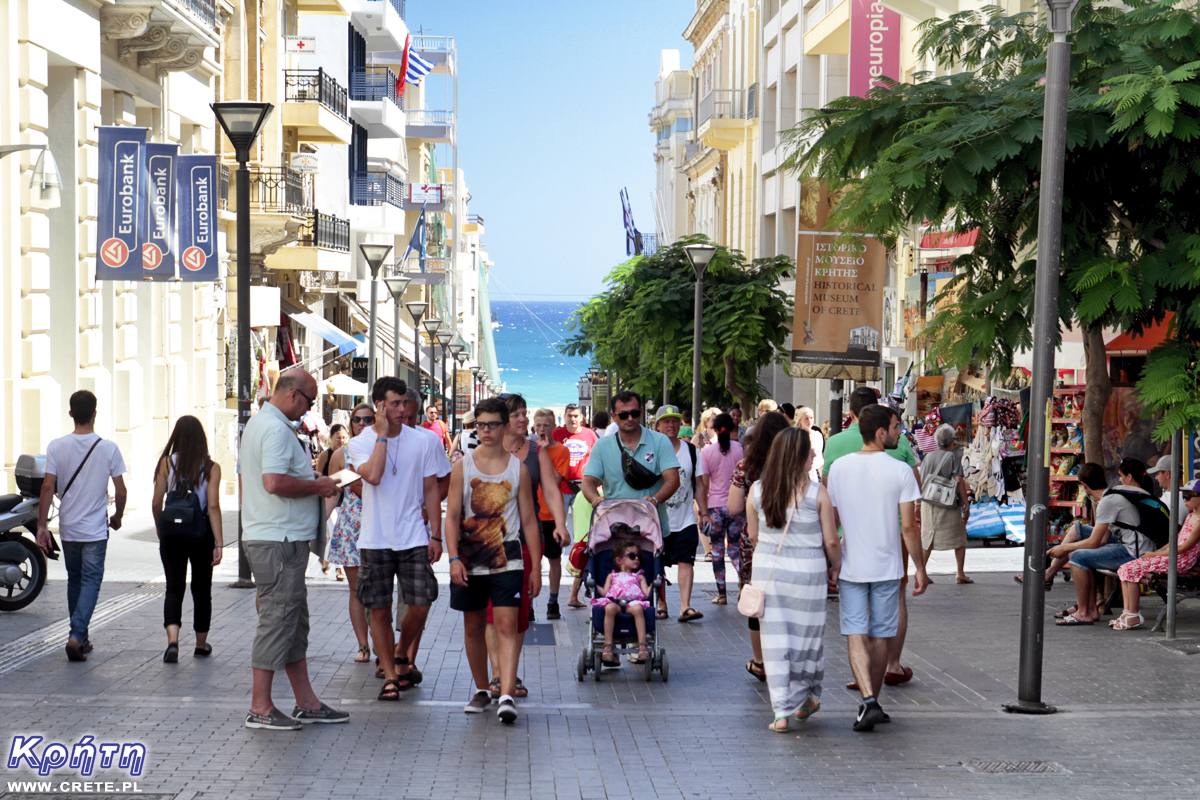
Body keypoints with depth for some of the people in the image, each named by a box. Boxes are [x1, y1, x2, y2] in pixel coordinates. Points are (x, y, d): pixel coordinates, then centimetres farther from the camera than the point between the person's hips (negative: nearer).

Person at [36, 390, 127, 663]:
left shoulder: (56, 446, -5)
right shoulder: (108, 448, -8)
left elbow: (47, 487, -7)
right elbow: (120, 491, -5)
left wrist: (41, 526, -2)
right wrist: (117, 516, 14)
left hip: (68, 528, 3)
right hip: (96, 529, -3)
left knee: (74, 580, 16)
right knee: (91, 581, 0)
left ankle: (80, 639, 23)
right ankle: (77, 635, -17)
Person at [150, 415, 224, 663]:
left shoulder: (167, 463, -3)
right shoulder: (211, 467, -6)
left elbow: (156, 503, -2)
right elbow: (213, 507, -13)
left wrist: (161, 531, 14)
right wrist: (218, 543, -13)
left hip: (172, 533, 0)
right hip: (201, 532, 0)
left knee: (174, 587, 2)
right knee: (201, 589, 14)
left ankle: (172, 640, -20)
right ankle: (201, 644, 26)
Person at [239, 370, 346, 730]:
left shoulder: (257, 423, 18)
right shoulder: (276, 429, -16)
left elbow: (247, 480, 25)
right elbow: (274, 482, -28)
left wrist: (310, 481, 23)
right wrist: (317, 486, -14)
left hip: (262, 535, 11)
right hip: (280, 541, -11)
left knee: (294, 620, 13)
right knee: (278, 619, -6)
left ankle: (306, 703, 19)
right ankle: (260, 709, 0)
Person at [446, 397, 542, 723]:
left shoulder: (518, 468, 4)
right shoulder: (463, 466, 4)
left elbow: (528, 520, 7)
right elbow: (452, 516, 2)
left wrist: (536, 567, 4)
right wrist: (454, 558, -9)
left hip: (507, 559, -2)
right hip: (469, 559, 2)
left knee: (507, 625, -12)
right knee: (473, 626, 11)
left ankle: (507, 696, -20)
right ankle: (481, 690, 26)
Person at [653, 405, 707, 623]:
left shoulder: (691, 451, 7)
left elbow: (699, 484, 11)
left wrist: (704, 513, 5)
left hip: (686, 520, 1)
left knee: (686, 562, -7)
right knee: (657, 565, 6)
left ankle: (685, 607, -10)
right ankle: (661, 605, 19)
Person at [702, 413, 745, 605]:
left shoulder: (707, 452, -4)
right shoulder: (741, 449, -3)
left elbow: (704, 484, -5)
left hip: (716, 505, -1)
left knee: (717, 549, 8)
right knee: (735, 547, 11)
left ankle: (721, 594, 7)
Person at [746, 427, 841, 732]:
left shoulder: (757, 490, -1)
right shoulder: (817, 493, -10)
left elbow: (753, 535, 8)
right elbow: (831, 540, -6)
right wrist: (835, 567, 12)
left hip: (767, 568, 2)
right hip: (807, 570, -2)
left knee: (774, 638, 5)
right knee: (806, 635, 14)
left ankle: (781, 711, 3)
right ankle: (803, 700, 28)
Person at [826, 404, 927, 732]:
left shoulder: (839, 467, -1)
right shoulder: (900, 471, -9)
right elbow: (908, 525, -9)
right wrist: (920, 567, 1)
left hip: (850, 566, 1)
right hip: (887, 566, -1)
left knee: (857, 636, 1)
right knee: (880, 637, 11)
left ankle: (868, 700, -16)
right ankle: (872, 702, 20)